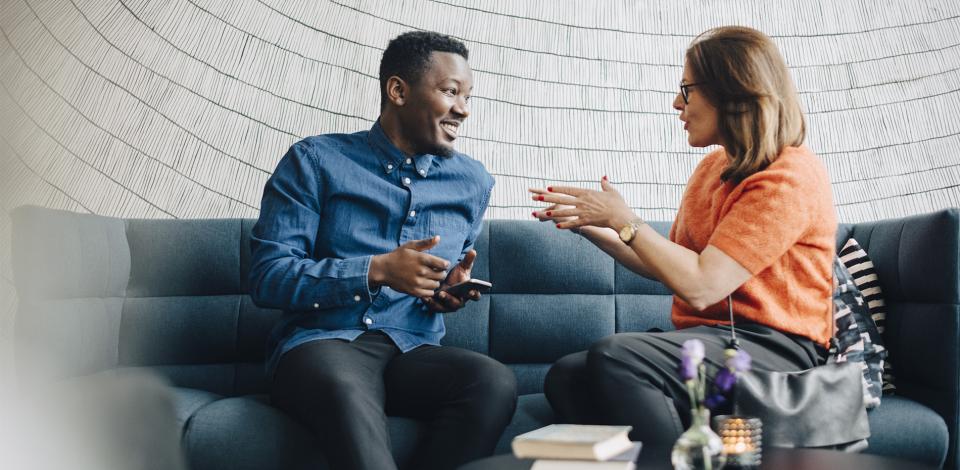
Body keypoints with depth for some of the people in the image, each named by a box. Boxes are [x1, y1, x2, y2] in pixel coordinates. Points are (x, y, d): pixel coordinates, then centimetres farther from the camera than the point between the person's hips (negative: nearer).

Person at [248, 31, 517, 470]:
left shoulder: (472, 182, 15)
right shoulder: (316, 160, 1)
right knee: (345, 389, -42)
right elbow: (267, 277, -6)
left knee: (495, 381, -30)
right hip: (321, 341, -4)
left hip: (413, 350, 5)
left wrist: (453, 288, 4)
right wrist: (377, 270, -17)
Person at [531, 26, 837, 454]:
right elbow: (669, 266, 20)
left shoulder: (791, 177, -11)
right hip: (707, 335, 8)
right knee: (566, 377, -15)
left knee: (614, 357, -31)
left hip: (773, 351, -8)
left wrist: (622, 218, -8)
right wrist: (590, 227, 12)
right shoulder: (713, 166, 17)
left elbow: (700, 285, -18)